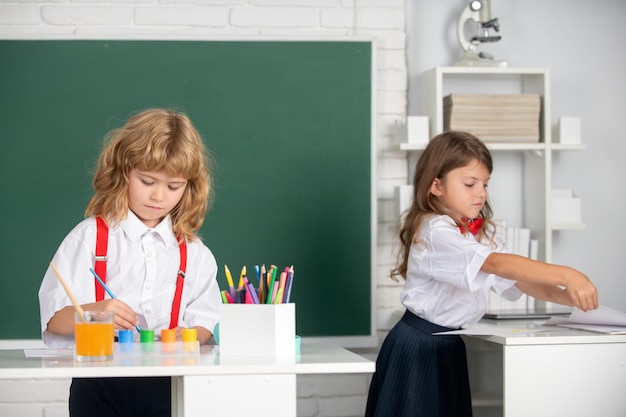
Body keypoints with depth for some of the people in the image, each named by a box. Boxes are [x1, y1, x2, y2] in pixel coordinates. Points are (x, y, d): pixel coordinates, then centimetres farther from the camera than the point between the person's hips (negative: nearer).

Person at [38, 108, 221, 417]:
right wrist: (94, 312, -22)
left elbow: (204, 322, 9)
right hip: (99, 383, -2)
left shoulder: (194, 252, 14)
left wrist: (185, 336, -12)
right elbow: (53, 318, -2)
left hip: (167, 382, 2)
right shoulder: (91, 236, 4)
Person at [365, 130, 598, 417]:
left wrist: (561, 295, -17)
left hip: (450, 346, 8)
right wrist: (565, 275, -39)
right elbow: (497, 264, -33)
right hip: (420, 346, -8)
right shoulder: (435, 232, -21)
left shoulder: (481, 232, 8)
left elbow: (517, 279, 1)